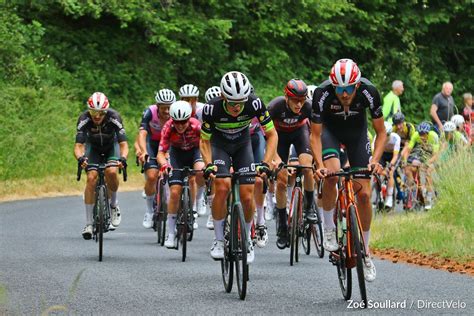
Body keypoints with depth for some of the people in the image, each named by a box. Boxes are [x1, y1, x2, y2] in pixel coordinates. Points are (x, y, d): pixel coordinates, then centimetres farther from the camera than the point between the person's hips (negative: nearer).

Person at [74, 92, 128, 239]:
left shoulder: (114, 117, -33)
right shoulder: (84, 119, -31)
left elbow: (124, 144, -35)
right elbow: (78, 145, -33)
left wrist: (123, 158, -55)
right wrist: (80, 158, -55)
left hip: (112, 146, -1)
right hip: (93, 147, 1)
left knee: (111, 171, -29)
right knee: (91, 177, -18)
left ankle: (113, 205, -1)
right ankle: (88, 223, -12)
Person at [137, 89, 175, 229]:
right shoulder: (150, 112, -28)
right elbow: (142, 134, -37)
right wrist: (144, 152, -54)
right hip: (153, 143, -1)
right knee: (151, 176, -19)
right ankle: (149, 210, -1)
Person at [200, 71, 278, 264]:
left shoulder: (254, 104, -30)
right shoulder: (212, 108, -32)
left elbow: (272, 134, -20)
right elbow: (204, 140, -15)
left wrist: (265, 163, -32)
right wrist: (208, 164, -32)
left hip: (242, 145, 1)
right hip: (219, 145, -1)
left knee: (247, 197, -9)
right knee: (222, 187, -26)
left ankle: (246, 239, 17)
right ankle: (219, 240, -11)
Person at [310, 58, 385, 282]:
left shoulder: (369, 92, -31)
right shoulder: (322, 94, -34)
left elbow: (381, 132, -19)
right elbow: (315, 135, -24)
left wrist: (375, 160, -33)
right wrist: (319, 165, -39)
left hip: (356, 130, 1)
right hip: (330, 129, -1)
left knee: (364, 194, -7)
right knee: (331, 173, -31)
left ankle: (364, 251, 8)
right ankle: (328, 229, -11)